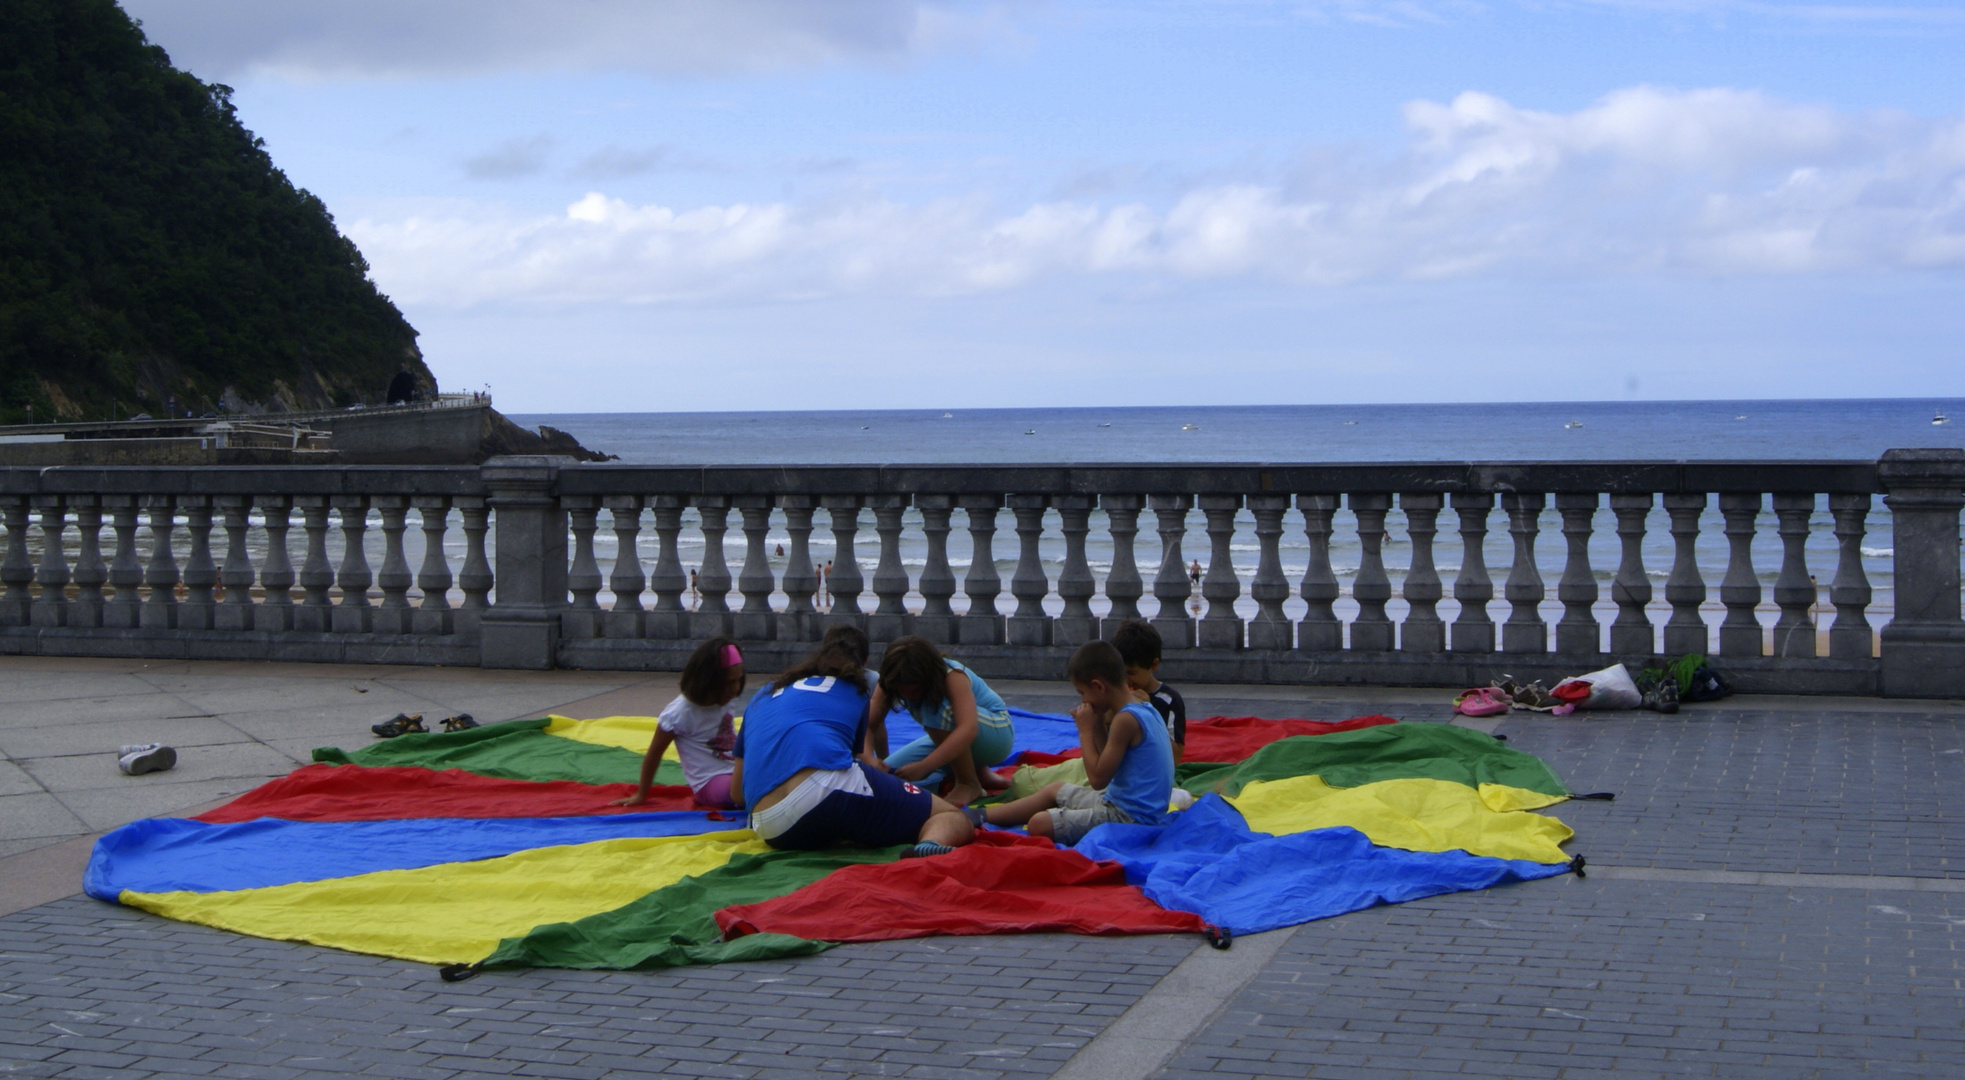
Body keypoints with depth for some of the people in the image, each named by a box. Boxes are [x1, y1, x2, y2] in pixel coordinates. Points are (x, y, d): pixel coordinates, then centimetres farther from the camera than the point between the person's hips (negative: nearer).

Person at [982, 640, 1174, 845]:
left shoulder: (1126, 720, -22)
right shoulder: (1144, 709, 9)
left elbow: (1098, 779, -20)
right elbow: (1109, 762, 15)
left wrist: (1086, 731, -10)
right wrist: (1097, 726, 2)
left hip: (1128, 817, -11)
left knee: (1039, 824, -24)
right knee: (1054, 790, 27)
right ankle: (980, 816, 31)